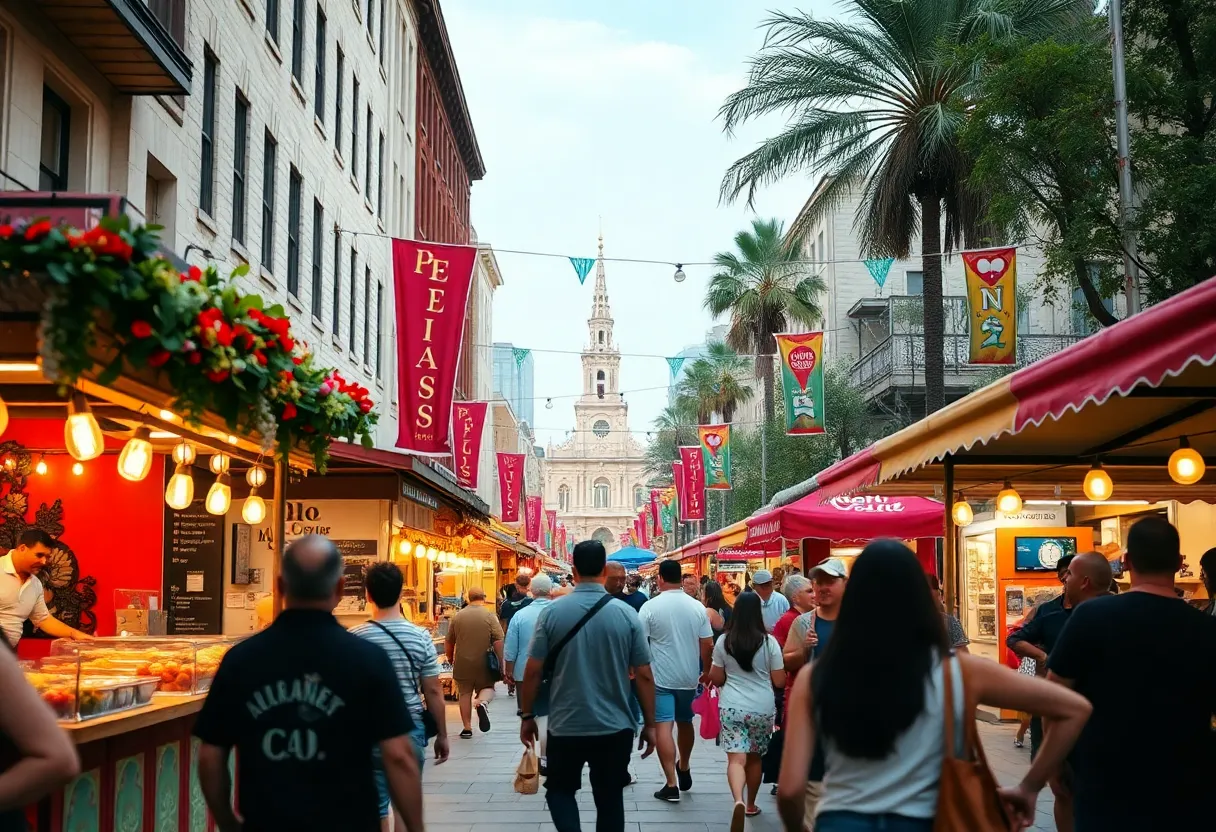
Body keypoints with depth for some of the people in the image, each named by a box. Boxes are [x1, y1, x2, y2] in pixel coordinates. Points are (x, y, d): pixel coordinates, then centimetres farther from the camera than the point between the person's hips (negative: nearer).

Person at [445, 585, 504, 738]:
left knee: (465, 694, 12)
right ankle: (482, 702, -19)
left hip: (462, 663, 2)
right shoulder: (489, 615, -5)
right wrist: (501, 663, -4)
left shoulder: (457, 616, 4)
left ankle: (467, 728, 10)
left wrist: (450, 658, 29)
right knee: (487, 688, 14)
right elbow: (498, 641, -11)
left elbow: (449, 641, 12)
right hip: (484, 663, -2)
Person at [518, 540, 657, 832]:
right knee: (610, 801, 13)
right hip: (615, 727, 1)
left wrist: (527, 716, 8)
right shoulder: (626, 614, -6)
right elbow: (644, 675, -3)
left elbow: (533, 671, -5)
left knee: (560, 790, 19)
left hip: (566, 726, -1)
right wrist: (650, 724, 6)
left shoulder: (551, 612, -8)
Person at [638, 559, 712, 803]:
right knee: (685, 722, 21)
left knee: (663, 726, -3)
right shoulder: (697, 607, -2)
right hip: (689, 676, 4)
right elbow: (708, 645, 1)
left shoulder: (651, 606, -11)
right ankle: (684, 769, 40)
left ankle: (671, 785, -8)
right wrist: (707, 671, 15)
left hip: (660, 676, -4)